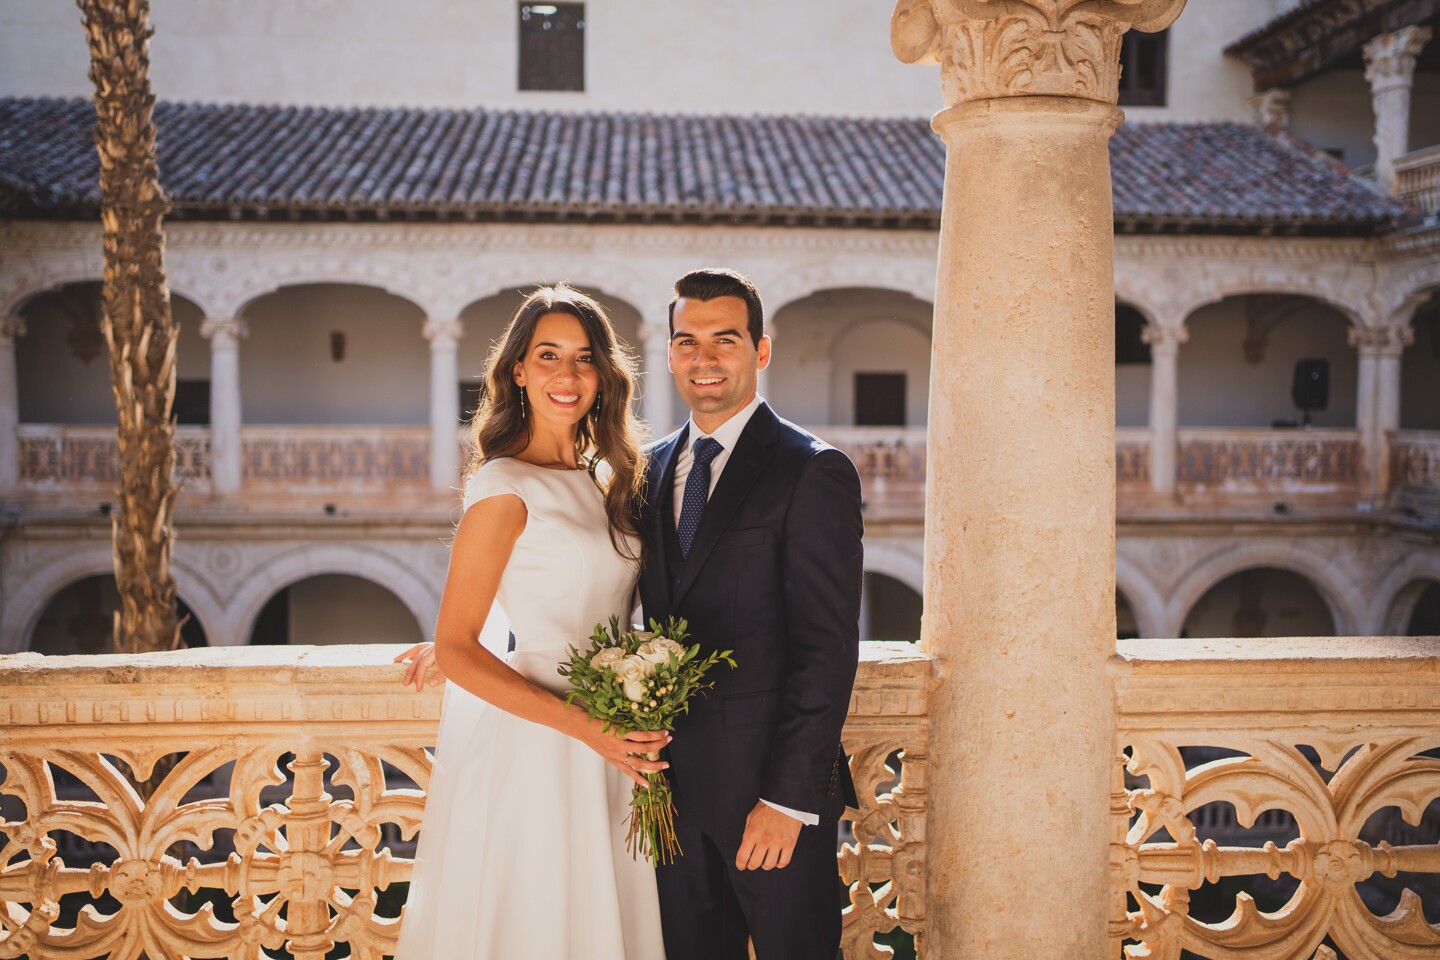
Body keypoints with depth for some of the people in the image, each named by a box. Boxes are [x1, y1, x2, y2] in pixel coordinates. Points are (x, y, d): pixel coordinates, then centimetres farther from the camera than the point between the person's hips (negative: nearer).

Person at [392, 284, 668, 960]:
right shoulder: (505, 489, -13)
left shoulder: (602, 479, 8)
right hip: (533, 751, -6)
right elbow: (455, 650, -14)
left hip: (610, 749, 6)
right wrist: (585, 726, -21)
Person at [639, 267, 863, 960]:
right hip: (678, 785, 6)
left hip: (772, 785, -6)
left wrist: (790, 797, -18)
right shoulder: (655, 469, 11)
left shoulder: (814, 473, -10)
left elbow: (827, 648, -14)